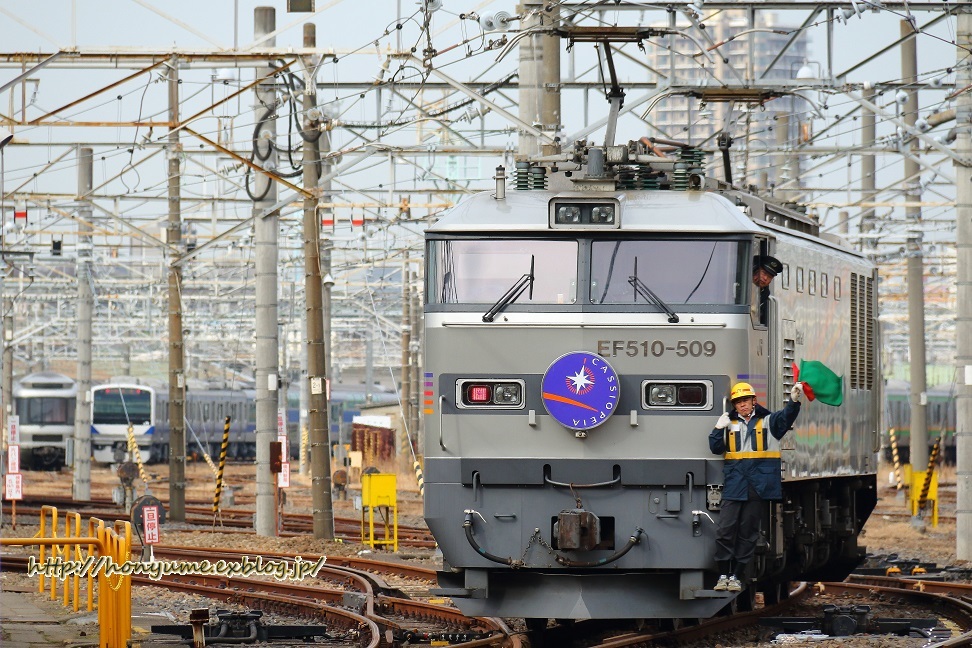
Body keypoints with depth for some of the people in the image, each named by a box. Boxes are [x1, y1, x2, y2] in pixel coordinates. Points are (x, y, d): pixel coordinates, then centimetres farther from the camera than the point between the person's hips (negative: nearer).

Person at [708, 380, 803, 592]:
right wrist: (718, 429, -8)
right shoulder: (729, 423, 13)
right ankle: (723, 575, 2)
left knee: (748, 531, 4)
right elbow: (716, 448, 7)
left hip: (759, 485, -1)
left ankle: (737, 576, 9)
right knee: (725, 530, -5)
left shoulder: (768, 422, 7)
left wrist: (794, 401, -31)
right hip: (734, 485, 1)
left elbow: (786, 417, -12)